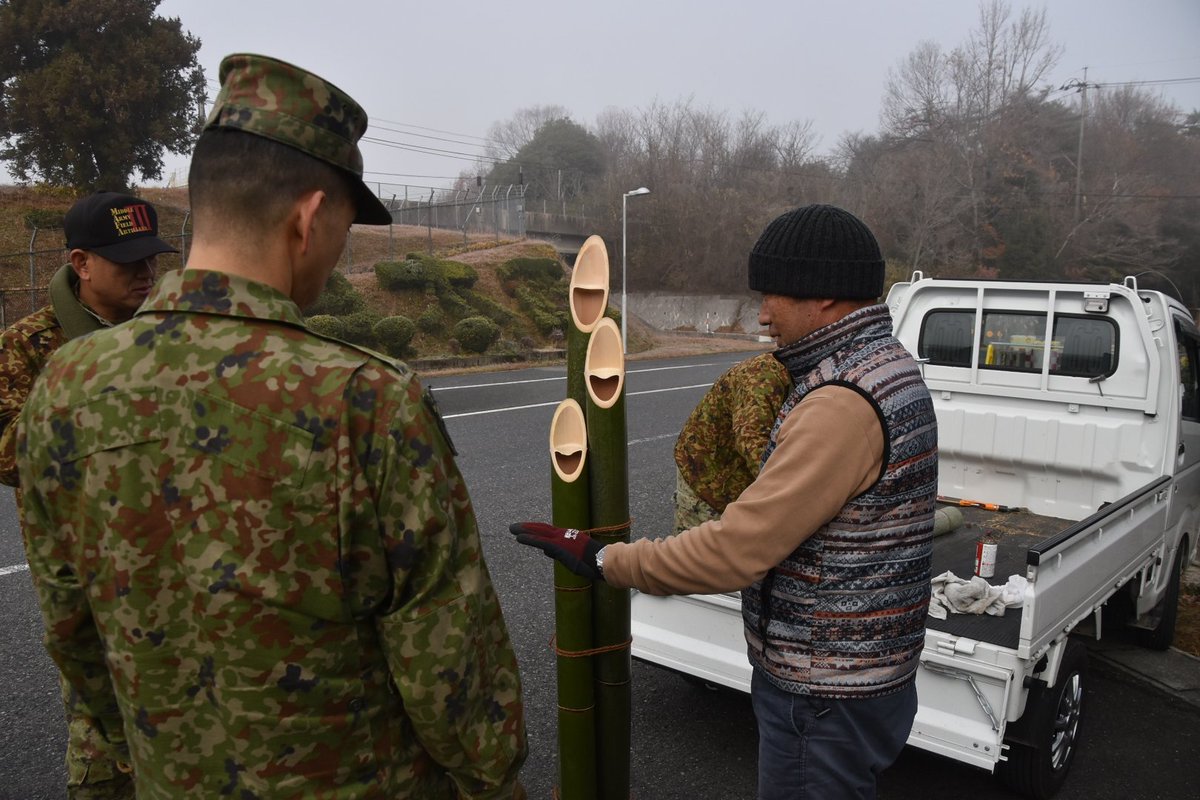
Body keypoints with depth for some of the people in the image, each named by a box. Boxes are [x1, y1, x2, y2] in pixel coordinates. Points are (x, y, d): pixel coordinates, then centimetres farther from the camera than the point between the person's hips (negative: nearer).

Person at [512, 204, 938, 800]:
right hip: (869, 670, 10)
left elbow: (735, 551, -29)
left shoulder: (844, 406, -28)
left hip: (826, 697, -10)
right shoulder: (895, 368, 6)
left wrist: (603, 560, -19)